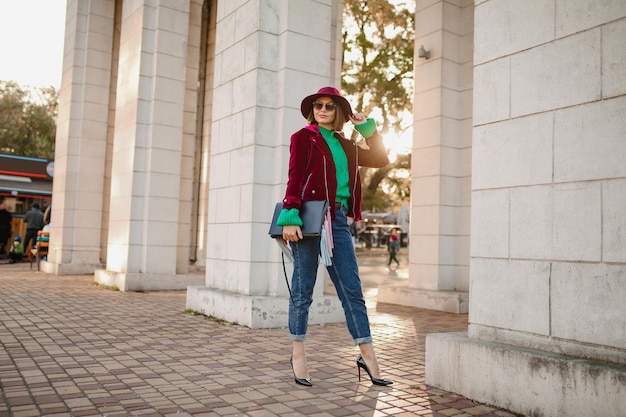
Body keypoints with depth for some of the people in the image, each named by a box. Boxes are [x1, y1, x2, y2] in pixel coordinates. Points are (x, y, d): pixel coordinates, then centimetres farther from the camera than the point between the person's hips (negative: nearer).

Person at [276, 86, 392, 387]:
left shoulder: (345, 145, 19)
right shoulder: (303, 137, 5)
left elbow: (380, 160, 24)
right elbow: (294, 178, -6)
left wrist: (367, 128, 17)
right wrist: (289, 217, -17)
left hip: (338, 220, 5)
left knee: (352, 290, 4)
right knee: (303, 290, 2)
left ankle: (367, 355, 10)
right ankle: (298, 353, 14)